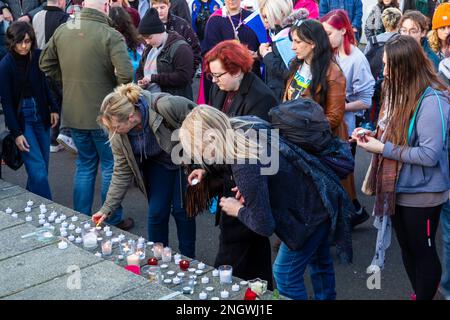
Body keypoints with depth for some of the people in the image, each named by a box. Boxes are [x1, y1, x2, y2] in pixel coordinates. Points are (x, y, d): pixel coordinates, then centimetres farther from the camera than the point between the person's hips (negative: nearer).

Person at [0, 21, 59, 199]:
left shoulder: (37, 56, -1)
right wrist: (16, 133, -12)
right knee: (38, 169, -9)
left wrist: (53, 108, 2)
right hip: (21, 118, -4)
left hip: (41, 115, 4)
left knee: (41, 168, 7)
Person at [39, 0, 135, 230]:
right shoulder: (111, 36, -18)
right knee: (110, 167, 11)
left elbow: (45, 64, 12)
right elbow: (125, 74, -27)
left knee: (84, 164, 20)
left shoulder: (62, 31, 1)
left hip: (73, 113, 5)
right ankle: (113, 221, 20)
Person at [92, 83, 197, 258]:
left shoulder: (165, 106, -39)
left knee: (181, 210, -1)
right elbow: (122, 172, -11)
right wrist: (107, 208, -15)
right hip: (157, 163, 4)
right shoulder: (118, 133, -21)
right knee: (156, 211, -1)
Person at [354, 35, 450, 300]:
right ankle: (419, 292, 39)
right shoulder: (402, 91, 4)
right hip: (399, 188, 9)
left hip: (421, 193, -8)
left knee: (423, 251, 9)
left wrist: (382, 148, -23)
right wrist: (373, 134, -2)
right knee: (407, 248, 21)